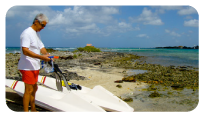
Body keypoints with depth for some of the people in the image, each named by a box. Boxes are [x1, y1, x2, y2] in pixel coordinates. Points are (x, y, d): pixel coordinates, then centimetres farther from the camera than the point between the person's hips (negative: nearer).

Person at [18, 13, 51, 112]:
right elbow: (25, 51, -26)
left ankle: (33, 109, 32)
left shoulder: (37, 33, 15)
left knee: (34, 89, 18)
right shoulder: (27, 33, -16)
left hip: (35, 67, 10)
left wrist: (47, 54, -3)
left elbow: (41, 47, 17)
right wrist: (41, 57, -31)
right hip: (27, 67, -10)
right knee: (29, 90, -4)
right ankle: (26, 111, 7)